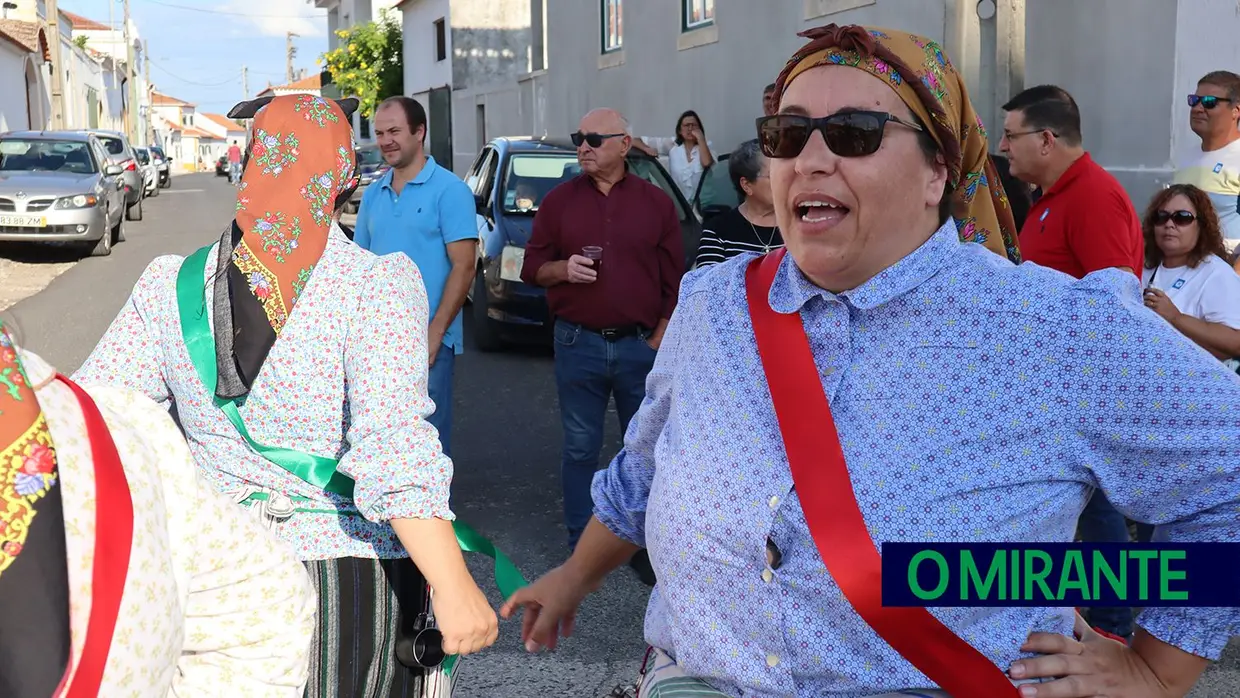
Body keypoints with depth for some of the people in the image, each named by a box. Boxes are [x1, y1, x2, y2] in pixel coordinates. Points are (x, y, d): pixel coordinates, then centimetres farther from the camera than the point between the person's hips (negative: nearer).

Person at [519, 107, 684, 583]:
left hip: (641, 346, 0)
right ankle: (583, 545, 20)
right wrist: (562, 268, -14)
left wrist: (659, 341, -4)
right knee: (580, 449, 8)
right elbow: (532, 268, 8)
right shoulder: (559, 201, 6)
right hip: (578, 345, 1)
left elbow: (674, 281, 4)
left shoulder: (656, 203, 4)